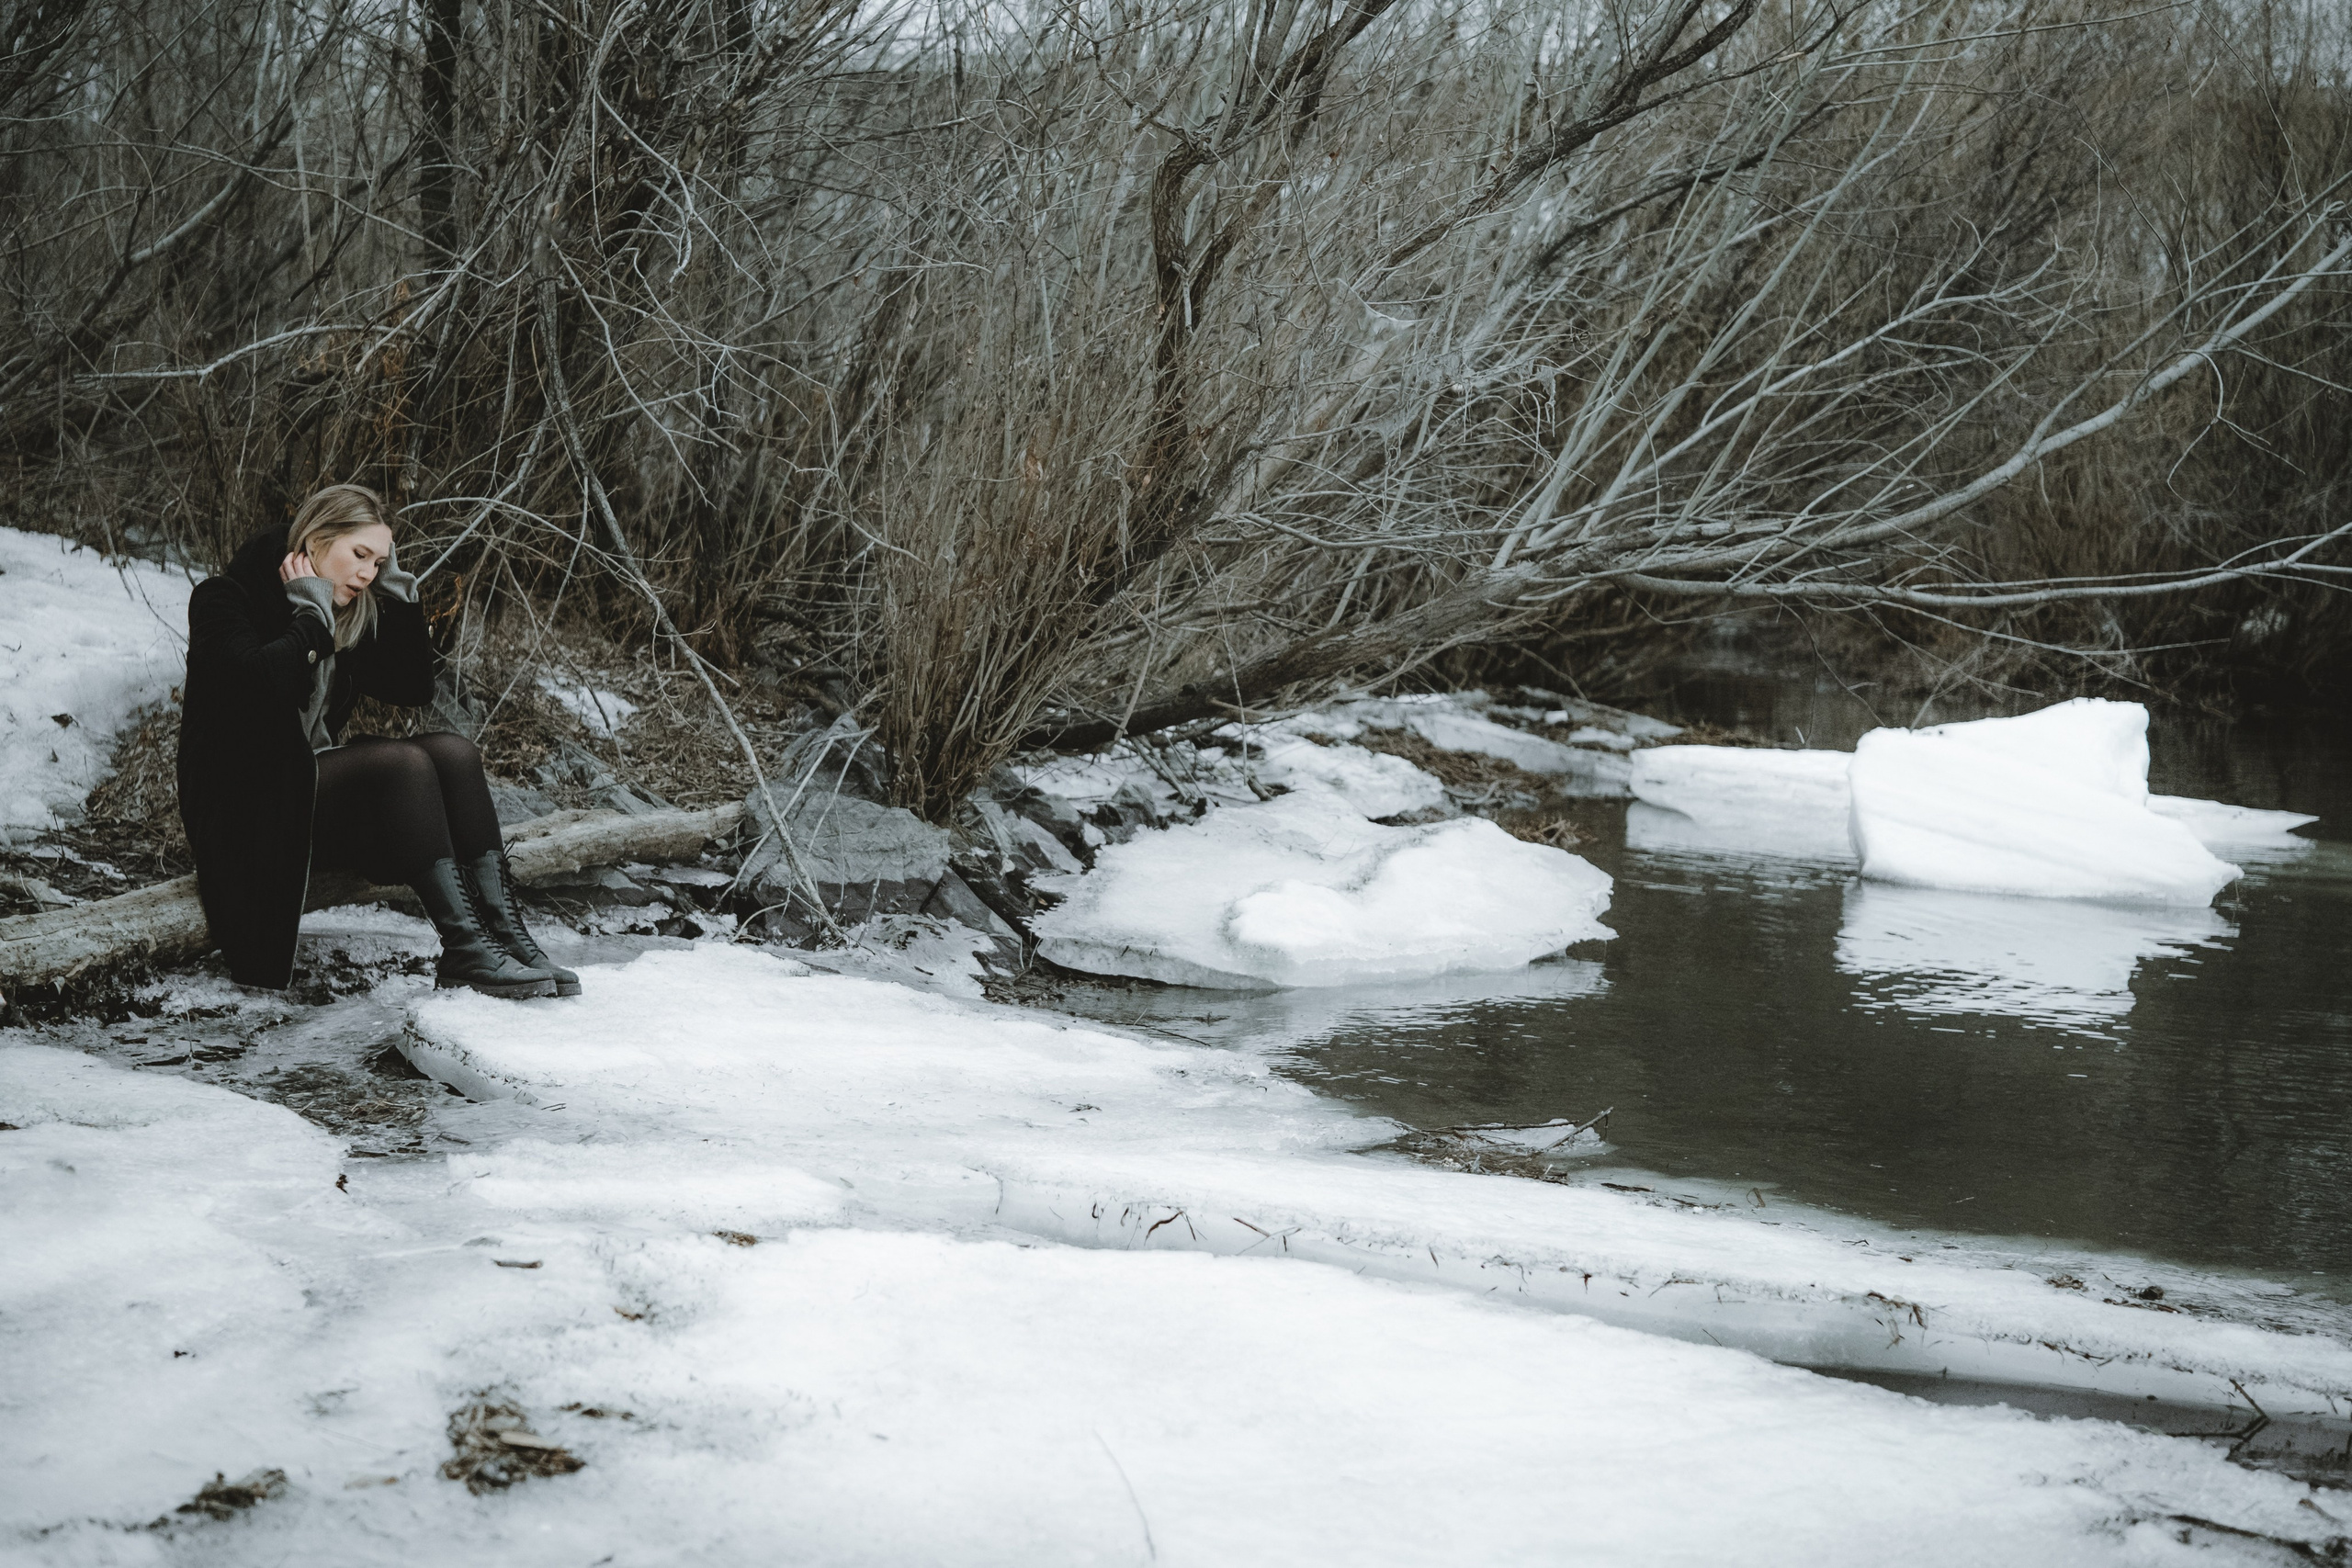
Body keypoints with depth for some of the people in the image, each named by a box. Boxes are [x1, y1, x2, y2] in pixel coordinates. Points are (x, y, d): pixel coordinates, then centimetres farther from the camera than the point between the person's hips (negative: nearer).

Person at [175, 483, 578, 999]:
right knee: (404, 761, -28)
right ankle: (465, 949, -34)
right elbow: (258, 681, -26)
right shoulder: (224, 599, -6)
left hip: (322, 791, 8)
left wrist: (398, 592, 5)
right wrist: (312, 621, -14)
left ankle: (505, 933, -27)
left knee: (453, 752, -15)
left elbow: (414, 689, 11)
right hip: (241, 809, -8)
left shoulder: (348, 618, 15)